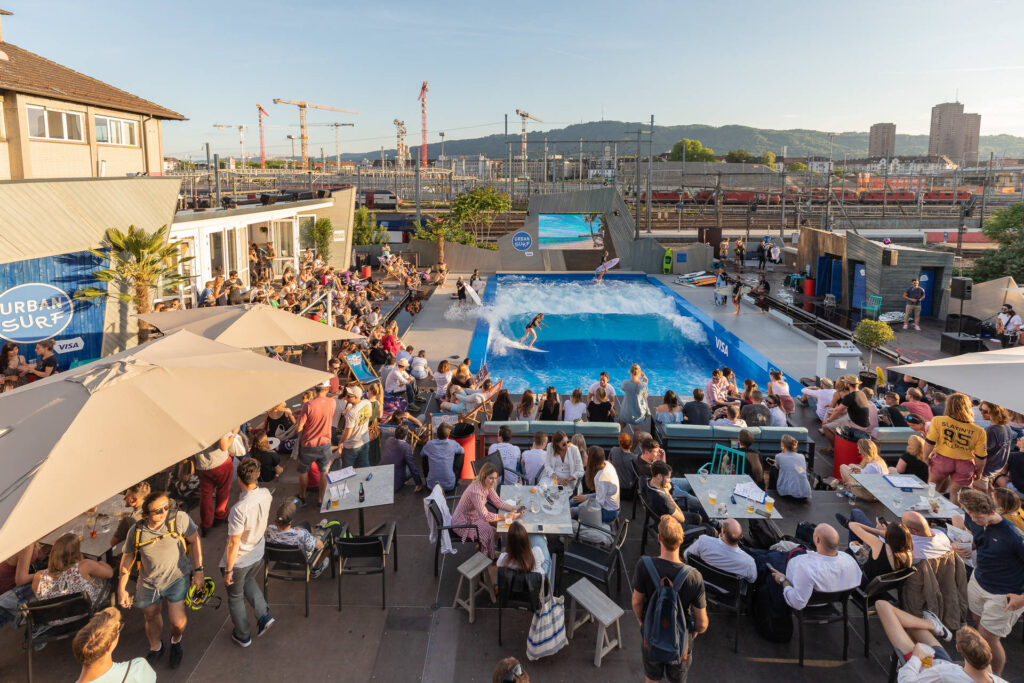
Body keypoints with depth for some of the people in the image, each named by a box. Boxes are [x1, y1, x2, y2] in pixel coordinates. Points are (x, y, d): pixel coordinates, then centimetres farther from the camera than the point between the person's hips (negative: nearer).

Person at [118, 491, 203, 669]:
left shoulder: (179, 519, -22)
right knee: (151, 616, 23)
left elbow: (195, 540, -9)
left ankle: (176, 641, 31)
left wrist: (198, 570, -8)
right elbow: (126, 559, 1)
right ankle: (155, 648, 54)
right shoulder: (136, 532, -13)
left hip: (176, 577, -3)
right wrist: (121, 589, -1)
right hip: (148, 583, 3)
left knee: (177, 622, -7)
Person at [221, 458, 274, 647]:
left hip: (238, 561, -6)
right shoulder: (266, 495, -18)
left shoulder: (239, 509, -36)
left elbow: (234, 544, -26)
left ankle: (243, 636, 39)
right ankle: (263, 615, 24)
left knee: (235, 597, 20)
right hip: (258, 555, 6)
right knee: (248, 581, 36)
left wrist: (228, 570, -15)